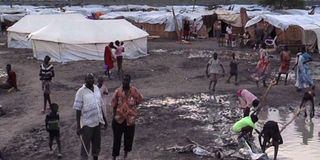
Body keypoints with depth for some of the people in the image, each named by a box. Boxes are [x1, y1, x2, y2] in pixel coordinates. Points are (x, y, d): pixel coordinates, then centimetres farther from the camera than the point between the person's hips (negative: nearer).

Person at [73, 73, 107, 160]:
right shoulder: (81, 91, -9)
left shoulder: (97, 89, 9)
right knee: (85, 145, 1)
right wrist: (78, 126, -15)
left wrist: (104, 120, 18)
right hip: (87, 123, -6)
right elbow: (78, 109, -10)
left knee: (96, 143, 16)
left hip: (98, 121, 6)